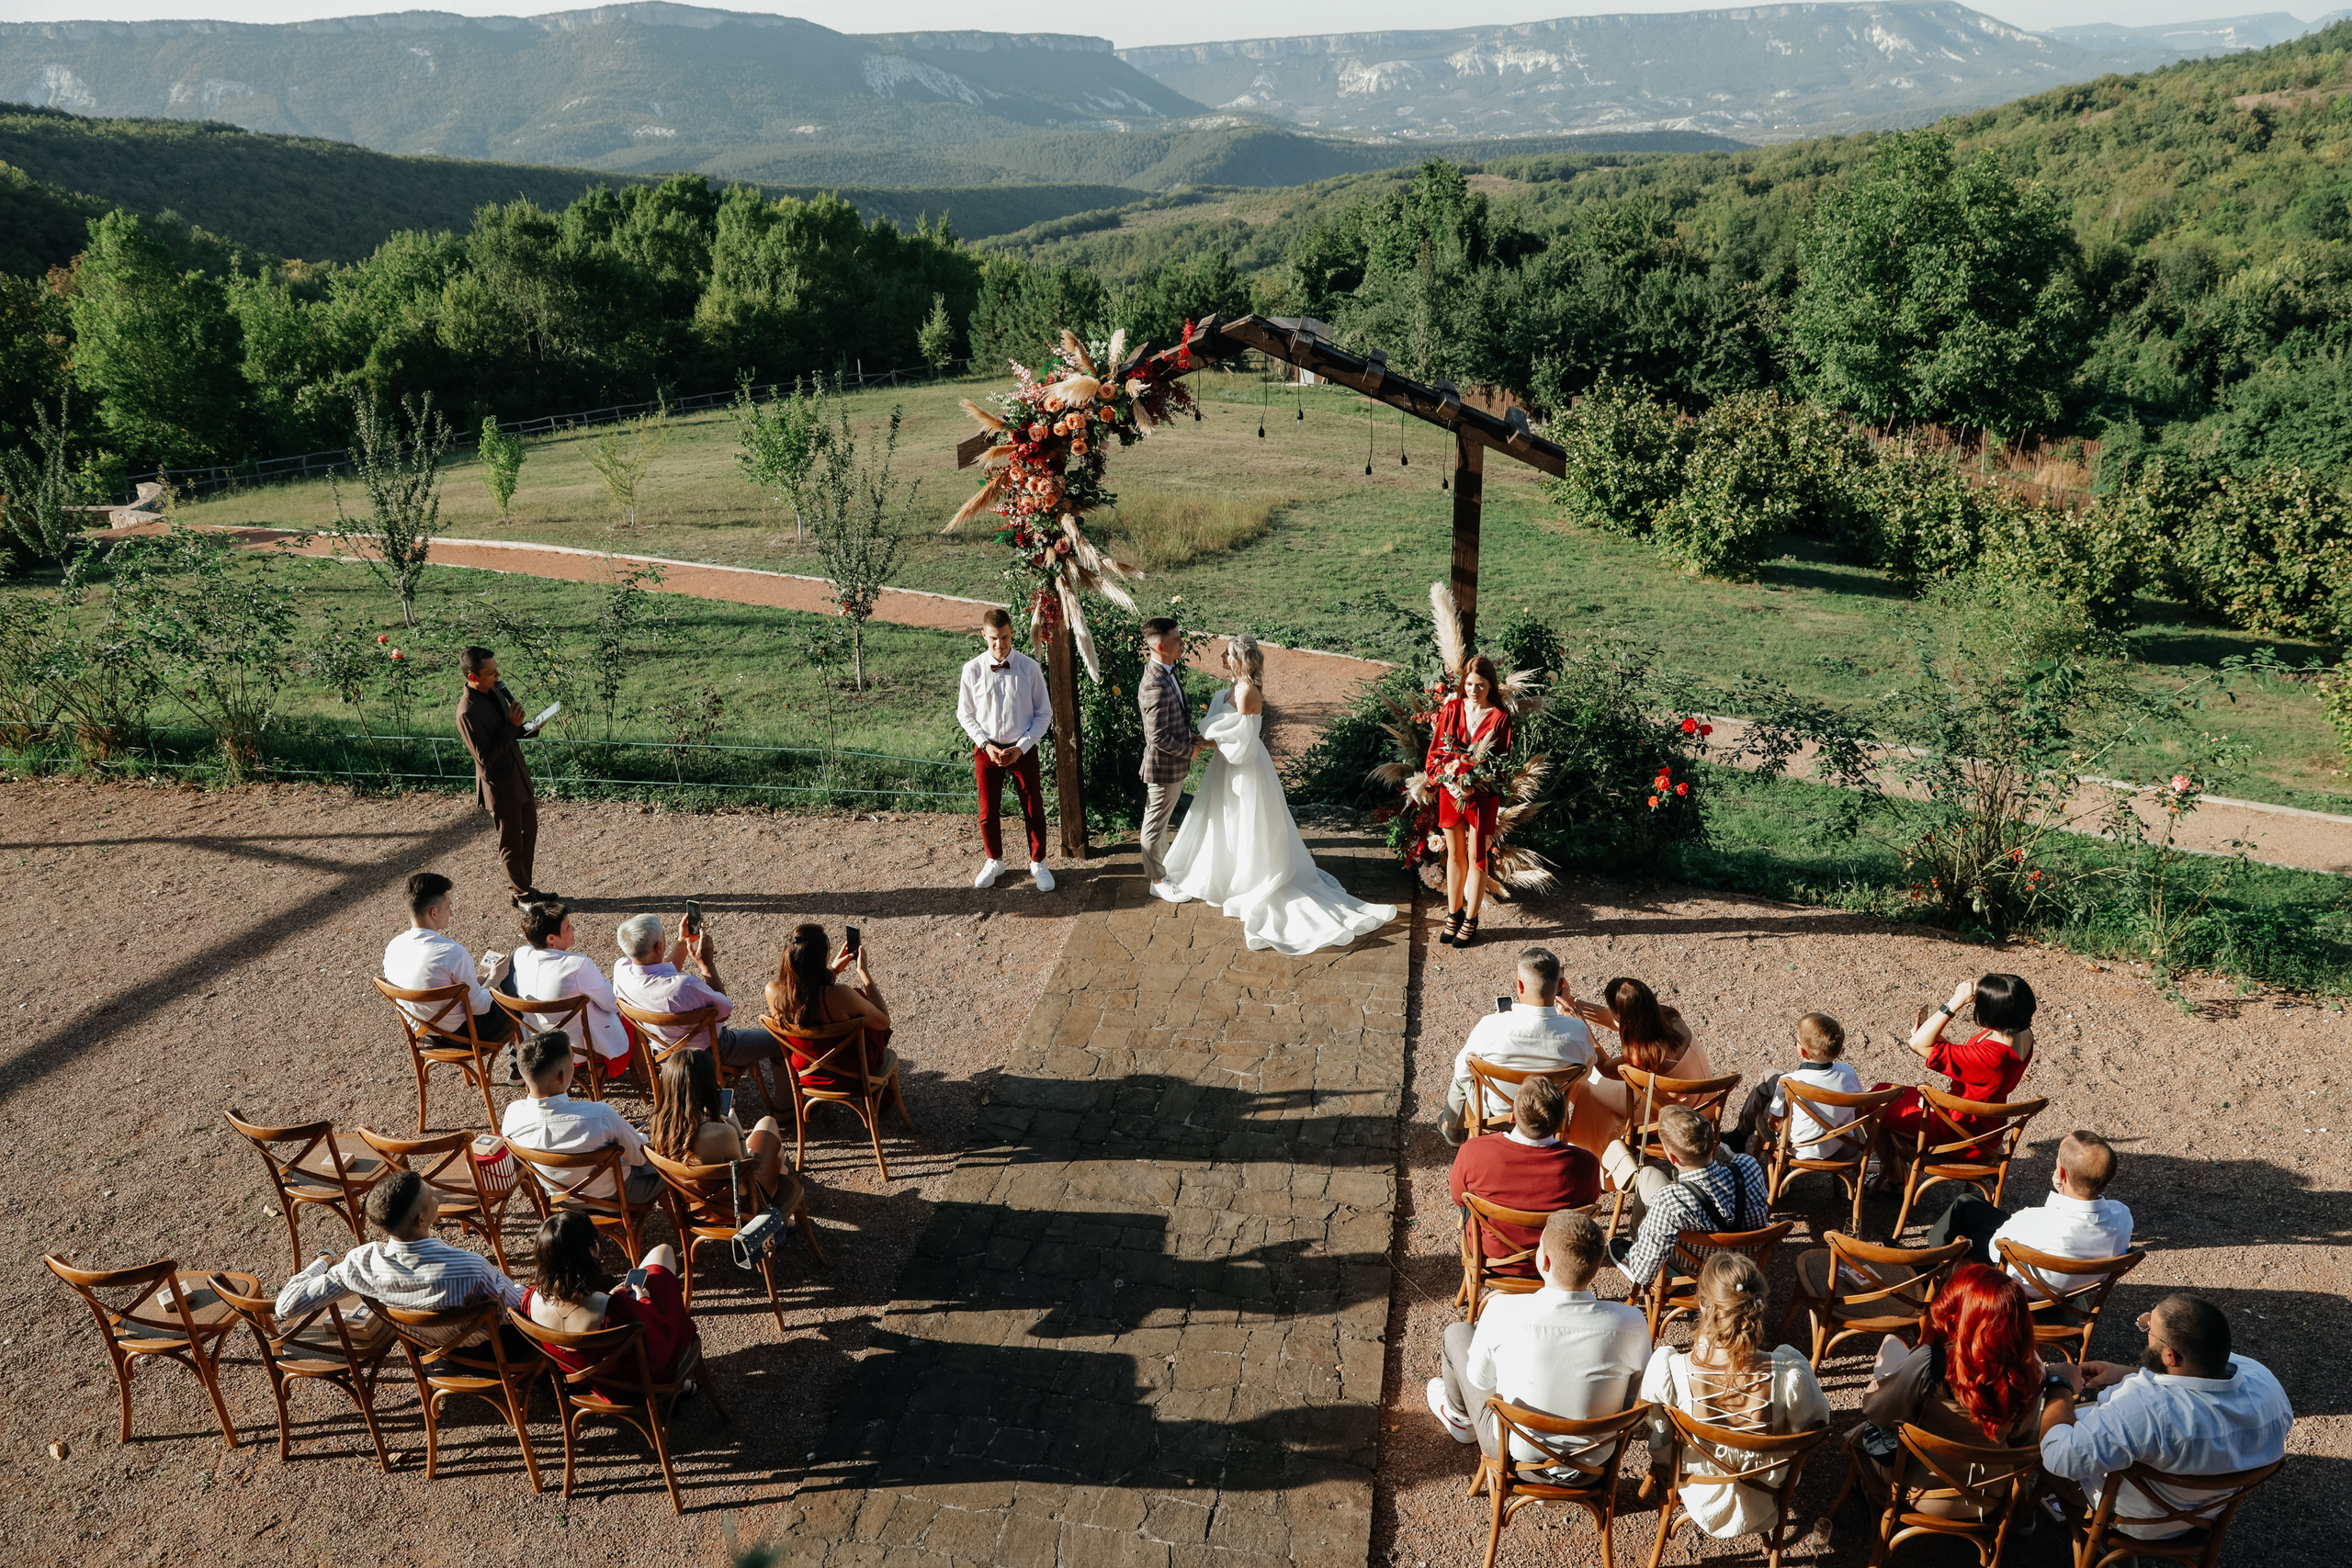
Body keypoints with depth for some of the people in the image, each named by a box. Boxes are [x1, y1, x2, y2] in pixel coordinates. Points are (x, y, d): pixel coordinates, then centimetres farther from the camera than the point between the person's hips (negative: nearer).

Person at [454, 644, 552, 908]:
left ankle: (525, 887, 35)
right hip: (499, 785, -8)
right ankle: (523, 896, 24)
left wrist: (528, 728, -5)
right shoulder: (468, 712, -26)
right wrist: (512, 726, -25)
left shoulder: (495, 691, 1)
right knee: (511, 843, 8)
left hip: (519, 775, 8)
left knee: (529, 832, 20)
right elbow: (485, 756, -25)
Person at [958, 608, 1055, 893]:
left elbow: (1044, 713, -3)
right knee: (987, 812, 10)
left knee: (1034, 810, 8)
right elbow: (965, 714, 2)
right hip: (986, 749, 1)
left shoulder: (1029, 668, -10)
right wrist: (986, 745, -10)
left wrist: (1021, 747, -11)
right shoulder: (973, 670, -8)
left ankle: (1038, 863, 28)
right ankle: (994, 861, 33)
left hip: (1023, 749, -1)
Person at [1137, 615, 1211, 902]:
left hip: (1174, 764, 9)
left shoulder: (1167, 673, 2)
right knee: (1155, 823, 9)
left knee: (1161, 819, 26)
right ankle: (1157, 881, 23)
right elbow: (1158, 737, -28)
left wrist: (1195, 737, 3)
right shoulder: (1156, 686, -30)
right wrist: (1190, 750, -15)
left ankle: (1164, 862, 44)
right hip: (1164, 765, -9)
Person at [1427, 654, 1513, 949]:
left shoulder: (1500, 717, -9)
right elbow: (1435, 750, 1)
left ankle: (1471, 920, 19)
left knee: (1476, 858, 7)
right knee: (1454, 855, 14)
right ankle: (1453, 915, 27)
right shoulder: (1452, 709, -1)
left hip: (1482, 796, -3)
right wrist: (1447, 780, -15)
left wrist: (1474, 786, -20)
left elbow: (1502, 762, -8)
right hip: (1450, 792, 3)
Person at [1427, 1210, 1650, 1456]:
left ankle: (1459, 1417, 51)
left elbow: (1480, 1379, -10)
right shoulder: (1633, 1325, -25)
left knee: (1457, 1333, 19)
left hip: (1511, 1452, -2)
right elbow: (1635, 1397, -6)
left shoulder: (1503, 1312, -30)